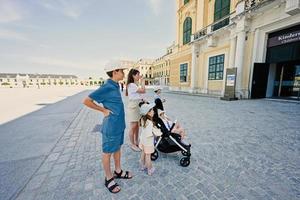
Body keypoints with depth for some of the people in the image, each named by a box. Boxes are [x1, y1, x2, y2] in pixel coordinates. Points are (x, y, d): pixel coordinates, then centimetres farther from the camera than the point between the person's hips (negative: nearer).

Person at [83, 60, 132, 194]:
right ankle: (108, 179, 32)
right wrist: (104, 110, -14)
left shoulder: (115, 86, 5)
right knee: (107, 152, 11)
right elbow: (86, 101, -18)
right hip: (111, 126, -8)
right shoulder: (107, 87, -20)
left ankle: (118, 171, 42)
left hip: (119, 124, 9)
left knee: (117, 148, 22)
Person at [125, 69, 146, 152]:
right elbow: (143, 91, -24)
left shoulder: (135, 85, 16)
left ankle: (136, 142, 31)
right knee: (133, 127, 2)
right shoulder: (131, 85, -15)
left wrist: (143, 100, -1)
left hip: (138, 107, 9)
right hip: (133, 107, -9)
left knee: (137, 126, 16)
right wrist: (142, 80, -14)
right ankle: (132, 144, 17)